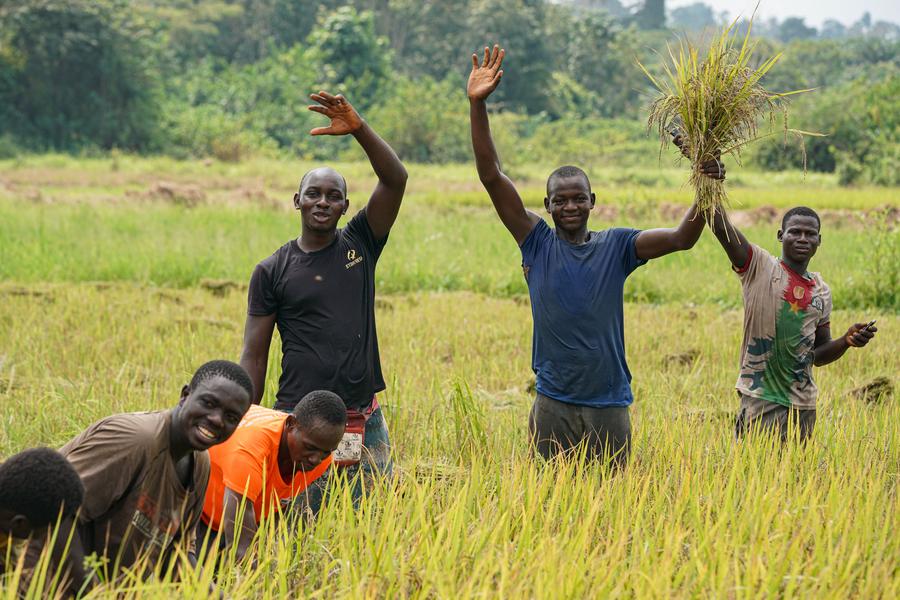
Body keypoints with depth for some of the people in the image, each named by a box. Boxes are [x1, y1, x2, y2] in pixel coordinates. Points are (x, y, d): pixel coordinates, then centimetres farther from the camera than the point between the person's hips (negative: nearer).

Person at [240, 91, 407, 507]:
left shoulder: (360, 244, 7)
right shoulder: (271, 272, 3)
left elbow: (395, 180, -6)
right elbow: (253, 356, 3)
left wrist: (359, 130, -20)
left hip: (364, 421, 2)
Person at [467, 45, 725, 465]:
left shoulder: (617, 246, 3)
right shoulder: (537, 243, 0)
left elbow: (681, 238, -7)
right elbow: (492, 177, -6)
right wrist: (477, 105, -14)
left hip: (609, 403, 1)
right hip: (553, 404, 0)